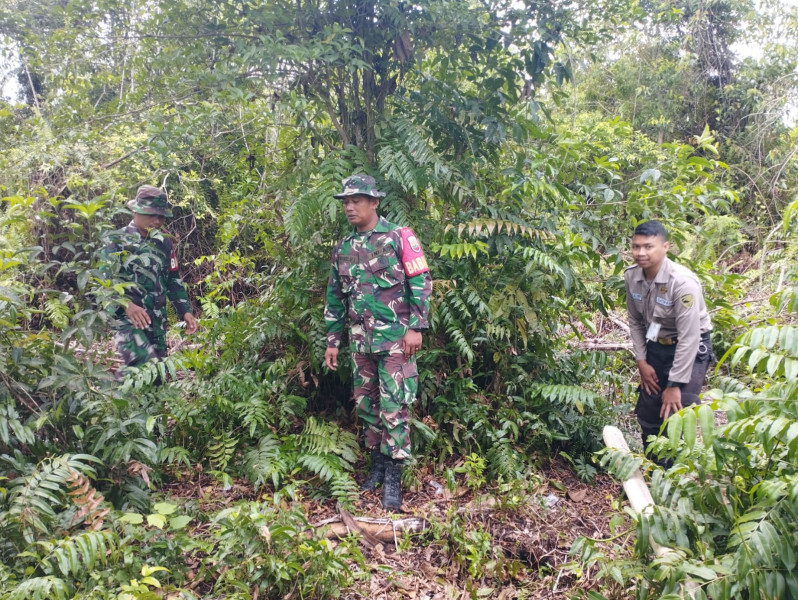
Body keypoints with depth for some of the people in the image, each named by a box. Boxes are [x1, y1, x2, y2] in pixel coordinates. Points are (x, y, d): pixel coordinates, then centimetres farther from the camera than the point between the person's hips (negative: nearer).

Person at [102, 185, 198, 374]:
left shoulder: (164, 243, 13)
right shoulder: (116, 241, -2)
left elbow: (173, 280, 19)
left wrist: (185, 311, 8)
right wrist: (127, 304, -28)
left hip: (156, 319, 6)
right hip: (126, 317, -6)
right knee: (146, 365, -24)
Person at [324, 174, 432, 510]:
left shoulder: (399, 238, -5)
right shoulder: (343, 249, 11)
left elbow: (420, 283, -7)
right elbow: (335, 298, 16)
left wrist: (416, 327, -14)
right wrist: (332, 341, 14)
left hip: (395, 336, -6)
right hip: (360, 340, 6)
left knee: (394, 406, -5)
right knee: (366, 403, 11)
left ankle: (393, 478, 5)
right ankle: (377, 465, 26)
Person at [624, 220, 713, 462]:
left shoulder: (683, 282, -28)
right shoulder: (631, 276, -10)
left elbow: (688, 337, -26)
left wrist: (675, 385, -23)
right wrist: (641, 361, -1)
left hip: (690, 350, -6)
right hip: (656, 347, 6)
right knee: (646, 414, 12)